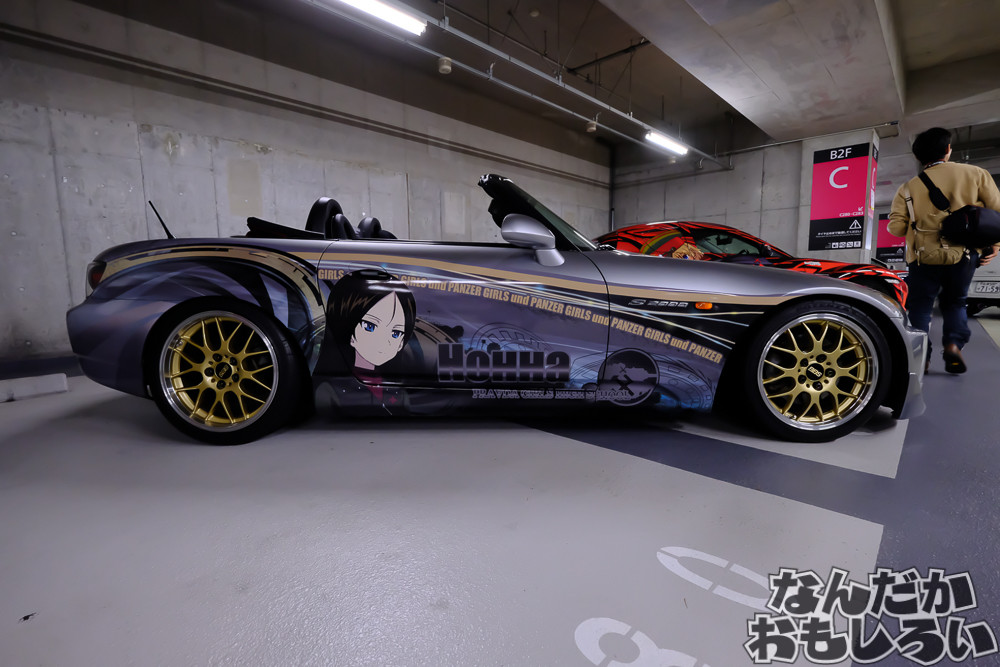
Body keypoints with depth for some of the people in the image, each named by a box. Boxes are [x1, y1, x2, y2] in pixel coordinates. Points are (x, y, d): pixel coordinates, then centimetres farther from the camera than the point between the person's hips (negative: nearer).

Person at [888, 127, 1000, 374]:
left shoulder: (908, 188, 1)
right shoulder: (976, 174, 4)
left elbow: (896, 227, -5)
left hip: (924, 258, -1)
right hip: (965, 256, 2)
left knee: (919, 306, 8)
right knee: (955, 302, 21)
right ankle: (954, 343, -1)